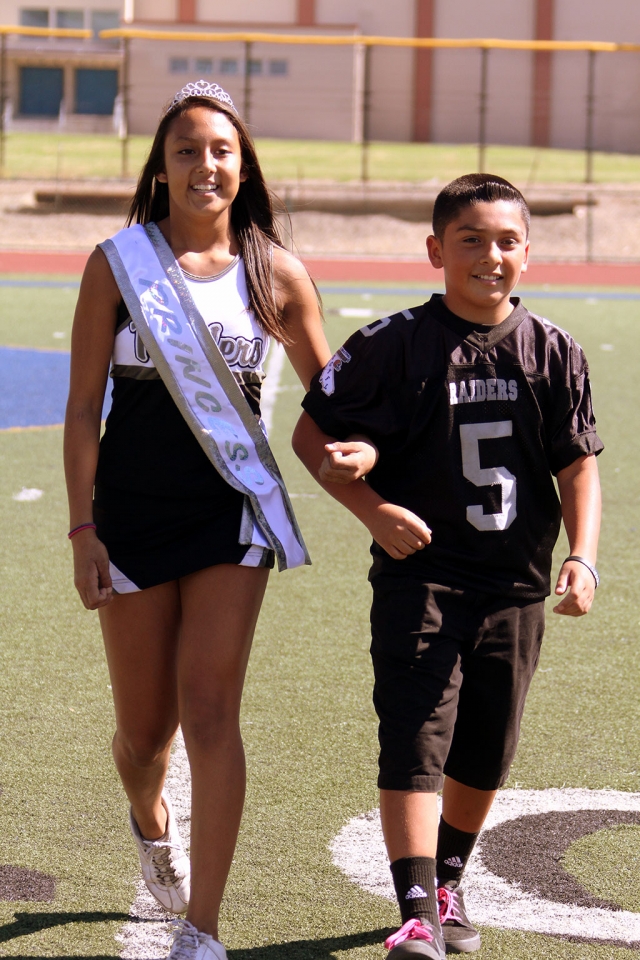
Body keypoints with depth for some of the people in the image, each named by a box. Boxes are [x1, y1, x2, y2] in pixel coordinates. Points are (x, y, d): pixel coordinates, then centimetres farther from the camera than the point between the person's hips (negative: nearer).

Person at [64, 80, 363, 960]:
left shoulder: (277, 276, 1)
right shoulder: (116, 265, -2)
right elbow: (83, 406, -1)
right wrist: (83, 529, -7)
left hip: (234, 513, 0)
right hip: (134, 514, 0)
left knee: (210, 708, -12)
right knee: (144, 726, 9)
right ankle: (150, 819, 46)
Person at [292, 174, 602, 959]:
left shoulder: (553, 352, 2)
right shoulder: (397, 344, -6)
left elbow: (578, 466, 6)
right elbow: (310, 433, 0)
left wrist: (582, 557, -7)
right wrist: (373, 510, -12)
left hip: (515, 584, 3)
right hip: (420, 575, -3)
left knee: (486, 753, 13)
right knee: (414, 744, -12)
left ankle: (447, 882, 36)